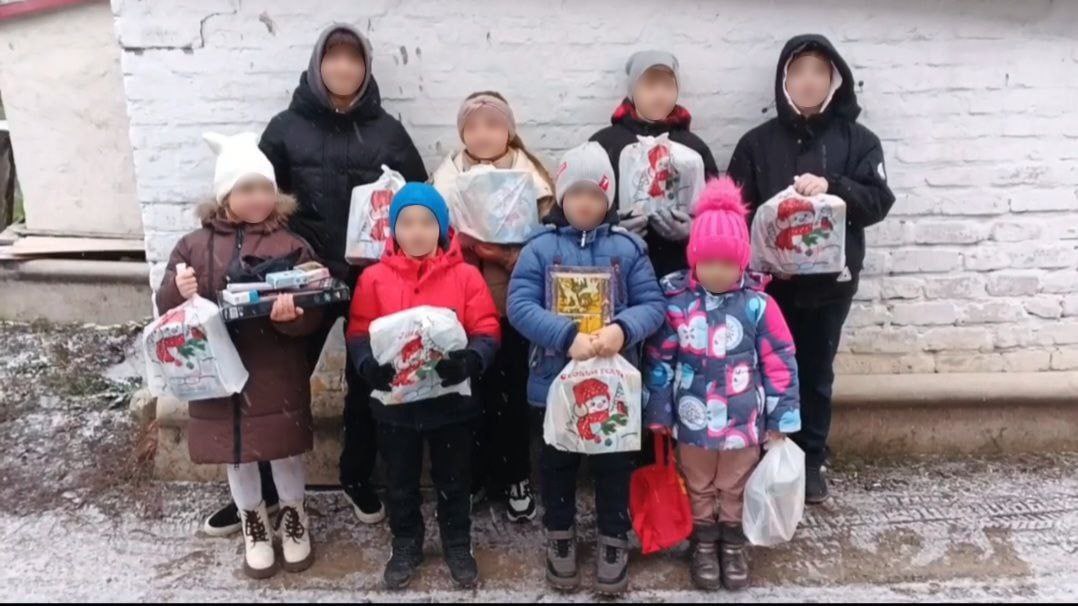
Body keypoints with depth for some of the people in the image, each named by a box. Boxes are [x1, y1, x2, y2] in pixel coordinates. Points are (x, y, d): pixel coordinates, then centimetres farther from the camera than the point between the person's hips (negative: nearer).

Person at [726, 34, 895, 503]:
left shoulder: (857, 140, 4)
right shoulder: (758, 142, 2)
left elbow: (880, 201, -4)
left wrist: (831, 186, -20)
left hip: (830, 282, 1)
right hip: (769, 280, 0)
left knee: (816, 374, 12)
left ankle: (811, 463, 27)